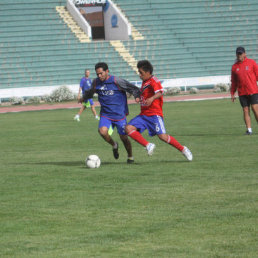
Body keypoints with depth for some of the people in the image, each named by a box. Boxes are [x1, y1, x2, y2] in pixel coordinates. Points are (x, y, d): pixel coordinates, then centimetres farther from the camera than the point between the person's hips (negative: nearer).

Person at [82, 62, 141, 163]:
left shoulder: (116, 81, -12)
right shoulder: (96, 83, 2)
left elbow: (133, 88, -7)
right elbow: (90, 92, 25)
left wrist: (137, 96, -22)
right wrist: (84, 98, 36)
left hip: (119, 115, -3)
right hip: (105, 115, 3)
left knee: (124, 137, 2)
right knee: (102, 131, -24)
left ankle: (130, 156, 29)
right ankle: (114, 145, 8)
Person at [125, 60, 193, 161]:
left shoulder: (153, 81, -9)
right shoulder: (144, 82, 18)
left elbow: (160, 92, -28)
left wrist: (152, 98, -44)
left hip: (154, 114, -8)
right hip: (144, 114, 9)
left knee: (162, 136, -18)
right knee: (128, 128, -12)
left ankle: (183, 149, 1)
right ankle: (148, 145, -12)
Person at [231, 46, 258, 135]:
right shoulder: (234, 66, 9)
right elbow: (233, 81, 14)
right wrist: (232, 93, 10)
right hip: (242, 93, 3)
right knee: (246, 111, 0)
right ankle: (249, 129, 3)